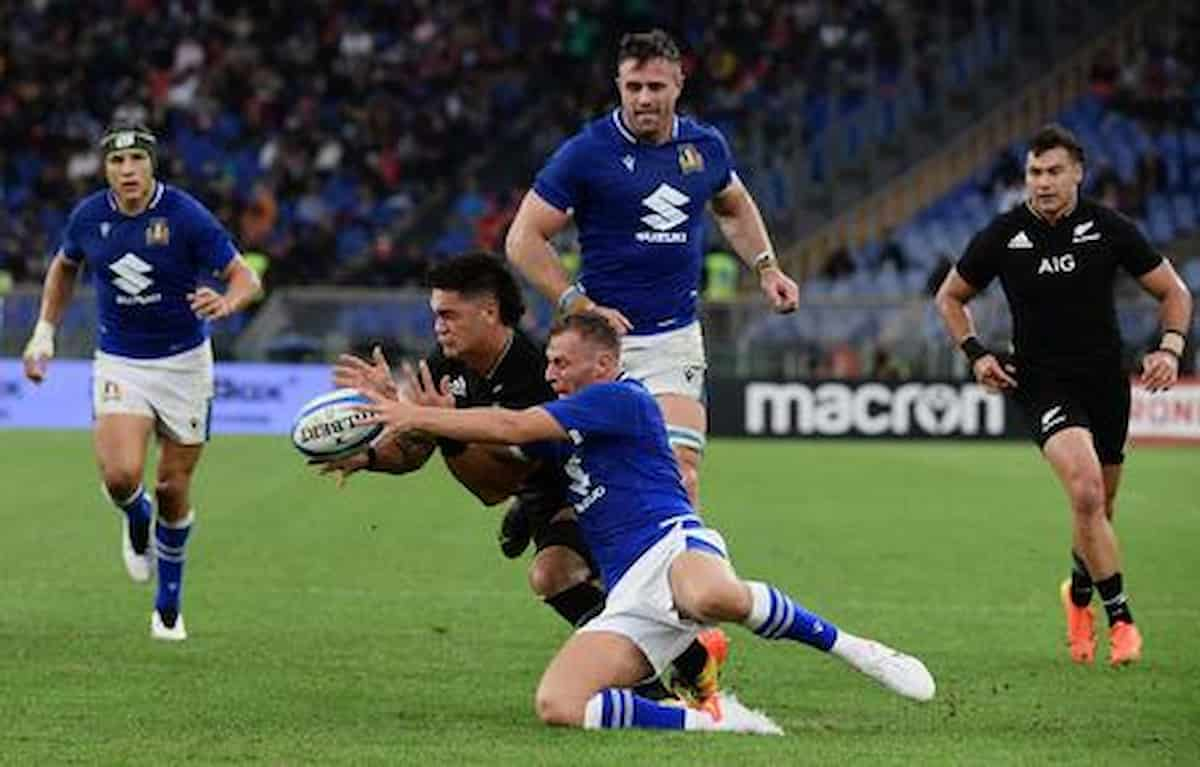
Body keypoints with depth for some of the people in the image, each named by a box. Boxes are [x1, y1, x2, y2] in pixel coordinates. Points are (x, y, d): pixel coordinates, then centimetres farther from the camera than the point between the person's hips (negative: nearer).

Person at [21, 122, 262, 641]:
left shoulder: (186, 216, -16)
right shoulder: (88, 217, -5)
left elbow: (246, 278, -14)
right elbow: (64, 267, 18)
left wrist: (226, 303, -36)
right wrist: (45, 332, 14)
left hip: (184, 362, -1)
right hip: (119, 363, 1)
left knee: (174, 489, 4)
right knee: (121, 475, -21)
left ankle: (168, 603, 25)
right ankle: (136, 518, 17)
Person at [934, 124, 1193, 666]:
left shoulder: (1108, 229, -4)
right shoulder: (1003, 236, -5)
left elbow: (1172, 291, 6)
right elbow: (950, 297, 10)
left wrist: (1170, 348, -11)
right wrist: (976, 354, -4)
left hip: (1106, 381, 2)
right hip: (1042, 383, -2)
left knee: (1099, 511, 10)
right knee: (1085, 489, -24)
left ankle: (1080, 594, 42)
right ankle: (1121, 620, -15)